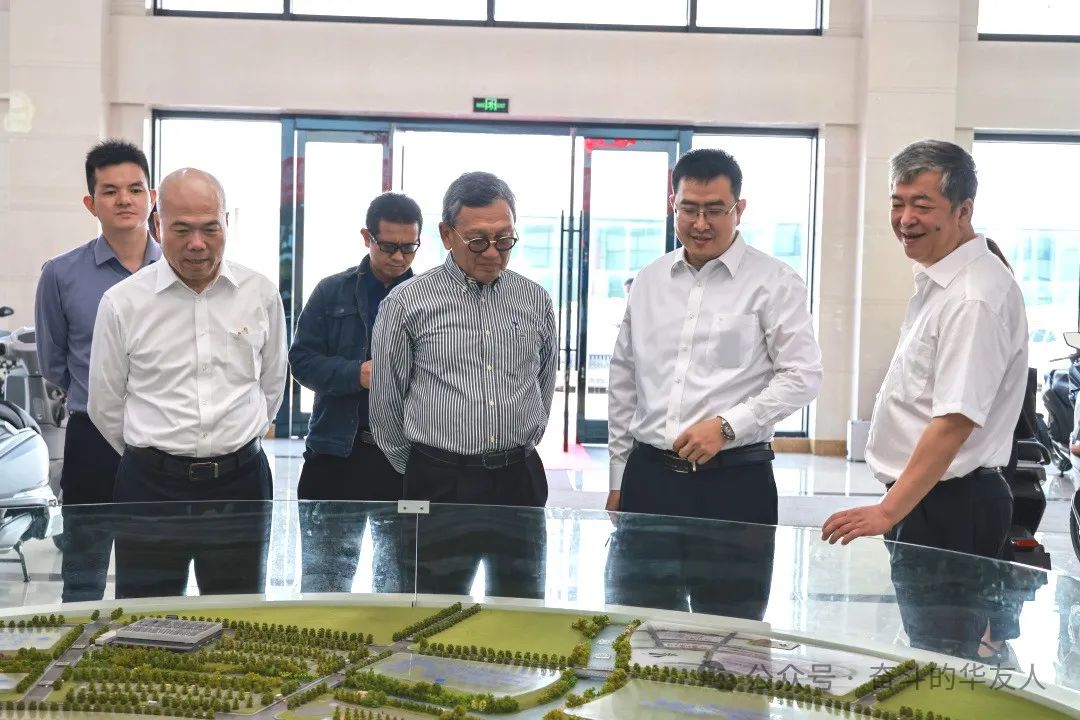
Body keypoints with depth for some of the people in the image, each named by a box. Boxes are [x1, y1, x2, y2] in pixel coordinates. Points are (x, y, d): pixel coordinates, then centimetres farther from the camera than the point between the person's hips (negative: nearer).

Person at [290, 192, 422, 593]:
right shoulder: (332, 292, 4)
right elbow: (301, 359, -1)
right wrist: (357, 374, -17)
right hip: (338, 454, 0)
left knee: (400, 582, 13)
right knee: (324, 578, 9)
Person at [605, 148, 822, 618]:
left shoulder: (773, 283, -3)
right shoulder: (648, 281, 11)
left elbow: (803, 376, -7)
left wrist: (727, 425, -17)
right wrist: (618, 478, 16)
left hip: (734, 479, -4)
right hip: (648, 474, 4)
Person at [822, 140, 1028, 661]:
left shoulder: (975, 297, -20)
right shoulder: (937, 281, 11)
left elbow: (955, 422, -24)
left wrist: (888, 512, -22)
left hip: (947, 507, -10)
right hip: (927, 501, 10)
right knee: (931, 661, 19)